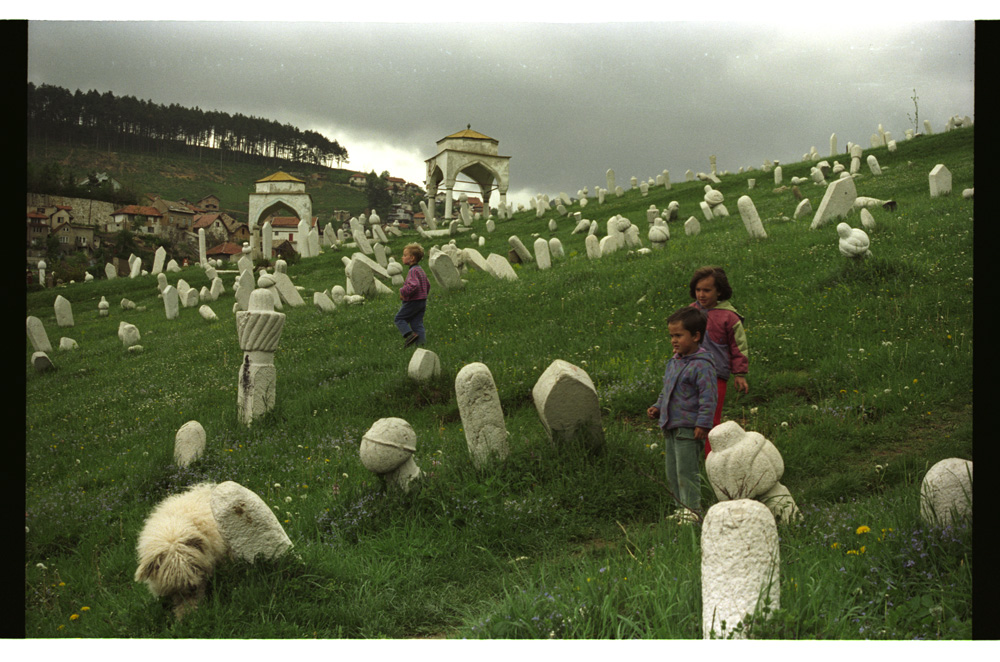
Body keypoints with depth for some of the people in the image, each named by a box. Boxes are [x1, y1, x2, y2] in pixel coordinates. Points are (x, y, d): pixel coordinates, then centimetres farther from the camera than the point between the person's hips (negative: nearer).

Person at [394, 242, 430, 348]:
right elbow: (428, 285, 21)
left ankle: (410, 334, -14)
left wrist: (403, 292, -19)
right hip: (422, 301, 9)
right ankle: (421, 342, 5)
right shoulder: (420, 270, 13)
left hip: (413, 302, -9)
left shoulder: (413, 271, -18)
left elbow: (413, 285, -32)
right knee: (417, 323, 10)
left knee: (399, 318, 2)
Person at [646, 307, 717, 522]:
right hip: (671, 427, 9)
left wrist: (703, 424, -22)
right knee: (672, 474, 14)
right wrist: (658, 407, 11)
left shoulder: (702, 365, -15)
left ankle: (692, 511, 5)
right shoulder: (674, 362, 13)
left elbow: (708, 397, -18)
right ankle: (685, 507, 25)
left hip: (688, 429, -9)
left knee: (686, 471, -5)